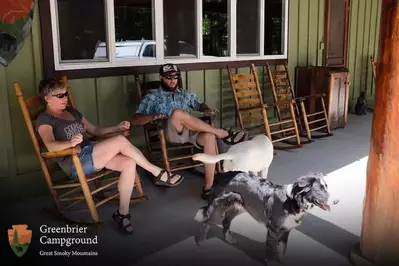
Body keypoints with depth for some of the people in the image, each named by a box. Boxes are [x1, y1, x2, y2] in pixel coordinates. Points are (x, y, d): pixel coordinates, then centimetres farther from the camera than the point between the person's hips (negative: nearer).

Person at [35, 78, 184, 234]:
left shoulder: (72, 112, 22)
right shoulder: (45, 119, -1)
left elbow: (94, 130, 26)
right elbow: (50, 146, -19)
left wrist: (117, 128, 10)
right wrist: (70, 143, -41)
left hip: (90, 156, 8)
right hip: (76, 163, -8)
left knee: (129, 163, -20)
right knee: (121, 141, -24)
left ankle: (122, 213, -12)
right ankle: (158, 174, -12)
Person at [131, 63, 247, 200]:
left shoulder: (185, 94, 26)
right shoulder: (152, 97, 12)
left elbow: (200, 104, 29)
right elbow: (135, 120, 4)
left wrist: (207, 110, 4)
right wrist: (153, 116, -16)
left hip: (192, 131, 3)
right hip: (171, 133, -3)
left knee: (209, 136, -32)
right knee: (178, 112, -36)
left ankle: (208, 186, -31)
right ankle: (222, 133, -25)